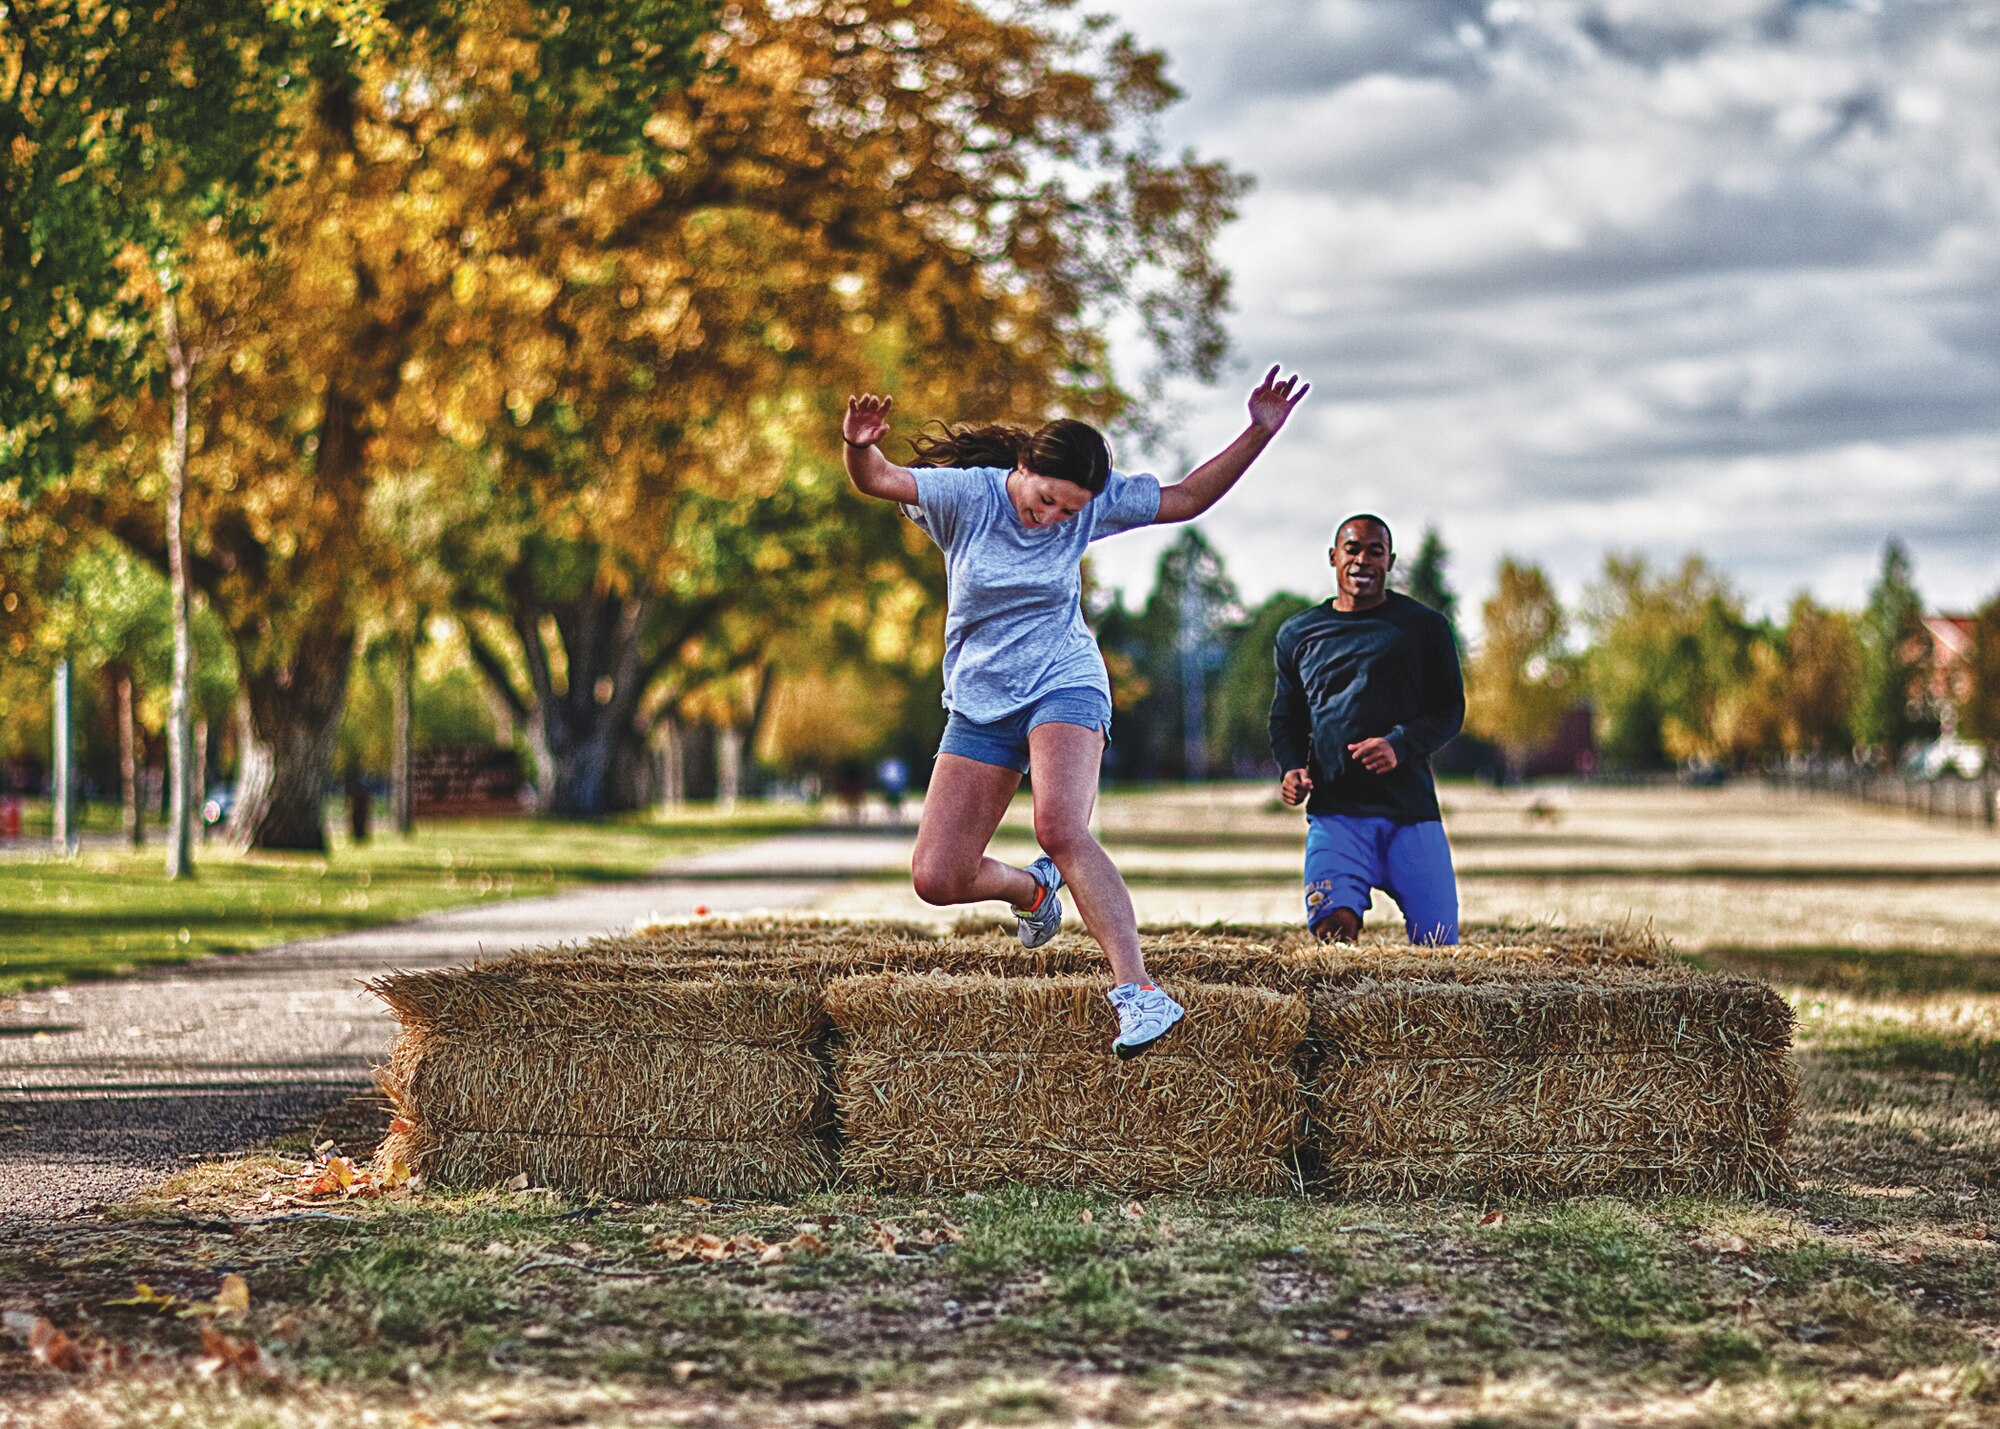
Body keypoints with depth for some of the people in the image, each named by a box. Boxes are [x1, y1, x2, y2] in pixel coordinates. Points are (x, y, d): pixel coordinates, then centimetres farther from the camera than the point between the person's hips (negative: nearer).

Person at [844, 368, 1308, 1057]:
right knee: (937, 879, -3)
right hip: (979, 704, 2)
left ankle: (1139, 994, -37)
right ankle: (1033, 889, 33)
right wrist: (859, 447, -46)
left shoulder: (1093, 504, -6)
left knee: (1062, 831, -31)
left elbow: (1187, 497, 3)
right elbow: (878, 479, -23)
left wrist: (1259, 432, -6)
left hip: (1064, 688, -2)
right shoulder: (967, 494, -10)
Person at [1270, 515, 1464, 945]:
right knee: (1333, 926, -22)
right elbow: (1285, 718, 22)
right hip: (1334, 809, 0)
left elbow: (1450, 709, 7)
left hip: (1411, 809, 0)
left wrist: (1400, 745, -12)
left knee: (1438, 945, -5)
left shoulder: (1425, 626, 10)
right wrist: (1292, 768, 1)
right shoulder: (1297, 634, 15)